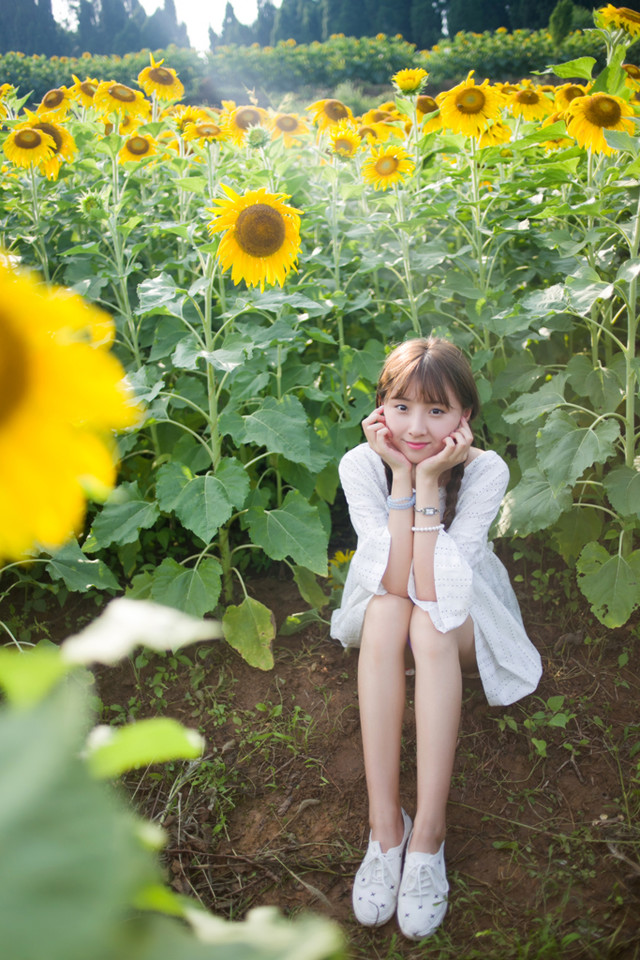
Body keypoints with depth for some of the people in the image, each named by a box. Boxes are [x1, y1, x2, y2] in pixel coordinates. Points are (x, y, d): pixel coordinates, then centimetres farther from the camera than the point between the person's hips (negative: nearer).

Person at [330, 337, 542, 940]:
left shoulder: (486, 471, -24)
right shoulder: (361, 464, -21)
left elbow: (436, 591, -32)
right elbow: (393, 582, -29)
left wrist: (428, 481, -36)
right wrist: (402, 475, -33)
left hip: (465, 623, -1)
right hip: (384, 618, 1)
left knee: (430, 621, -34)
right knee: (388, 609, -33)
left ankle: (427, 832, -30)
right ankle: (385, 824, -30)